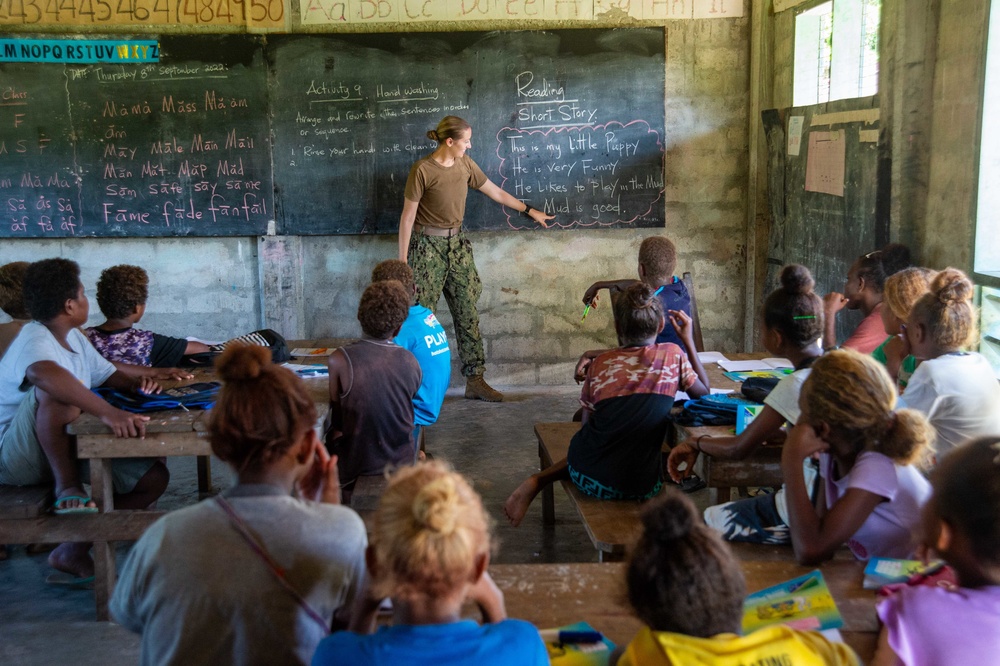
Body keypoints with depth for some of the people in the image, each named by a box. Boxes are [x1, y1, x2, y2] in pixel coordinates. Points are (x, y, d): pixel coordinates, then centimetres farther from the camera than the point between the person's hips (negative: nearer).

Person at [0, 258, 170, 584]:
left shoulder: (74, 338, 9)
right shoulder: (34, 339, -19)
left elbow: (108, 374, 23)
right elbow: (44, 373, -44)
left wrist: (137, 384, -2)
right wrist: (108, 412, -53)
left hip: (65, 450, 9)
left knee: (154, 477, -6)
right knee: (58, 390, -37)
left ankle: (74, 550, -2)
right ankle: (66, 488, -24)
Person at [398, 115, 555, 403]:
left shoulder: (465, 164, 5)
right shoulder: (422, 170, -13)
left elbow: (495, 192, 16)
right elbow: (408, 216, -10)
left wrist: (529, 210, 22)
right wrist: (402, 259, -11)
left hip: (456, 244, 6)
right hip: (427, 246, -6)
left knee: (468, 313, 4)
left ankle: (475, 380, 9)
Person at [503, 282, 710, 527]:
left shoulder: (599, 365, 5)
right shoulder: (672, 355, 1)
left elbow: (587, 422, 12)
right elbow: (703, 392, 17)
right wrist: (688, 341, 23)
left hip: (588, 478, 1)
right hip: (642, 486, -1)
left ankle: (537, 481, 15)